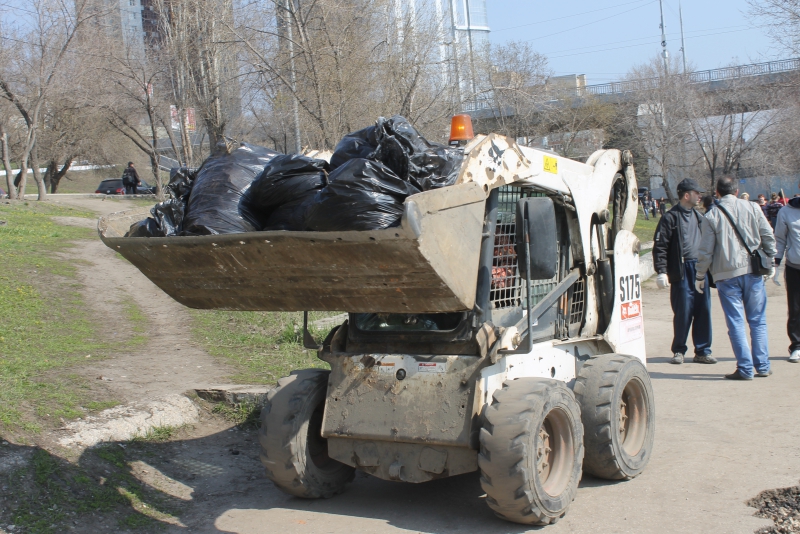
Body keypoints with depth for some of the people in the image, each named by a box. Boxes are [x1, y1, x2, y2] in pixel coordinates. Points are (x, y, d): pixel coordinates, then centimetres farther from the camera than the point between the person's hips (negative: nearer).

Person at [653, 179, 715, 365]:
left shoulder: (699, 217, 17)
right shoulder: (671, 217, -3)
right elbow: (660, 246, -8)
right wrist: (661, 271, -15)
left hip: (701, 270, 5)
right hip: (682, 271, -5)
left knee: (703, 311, 4)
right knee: (683, 313, -3)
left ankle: (702, 351, 13)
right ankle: (678, 351, 12)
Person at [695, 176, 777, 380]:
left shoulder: (711, 216, -2)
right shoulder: (752, 207, 3)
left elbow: (706, 251, -2)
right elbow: (768, 236, 5)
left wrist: (700, 277, 9)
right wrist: (770, 263, 17)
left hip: (726, 274, -2)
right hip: (753, 271, 2)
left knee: (736, 322, 2)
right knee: (758, 320, 11)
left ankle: (745, 368, 0)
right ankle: (762, 366, 13)